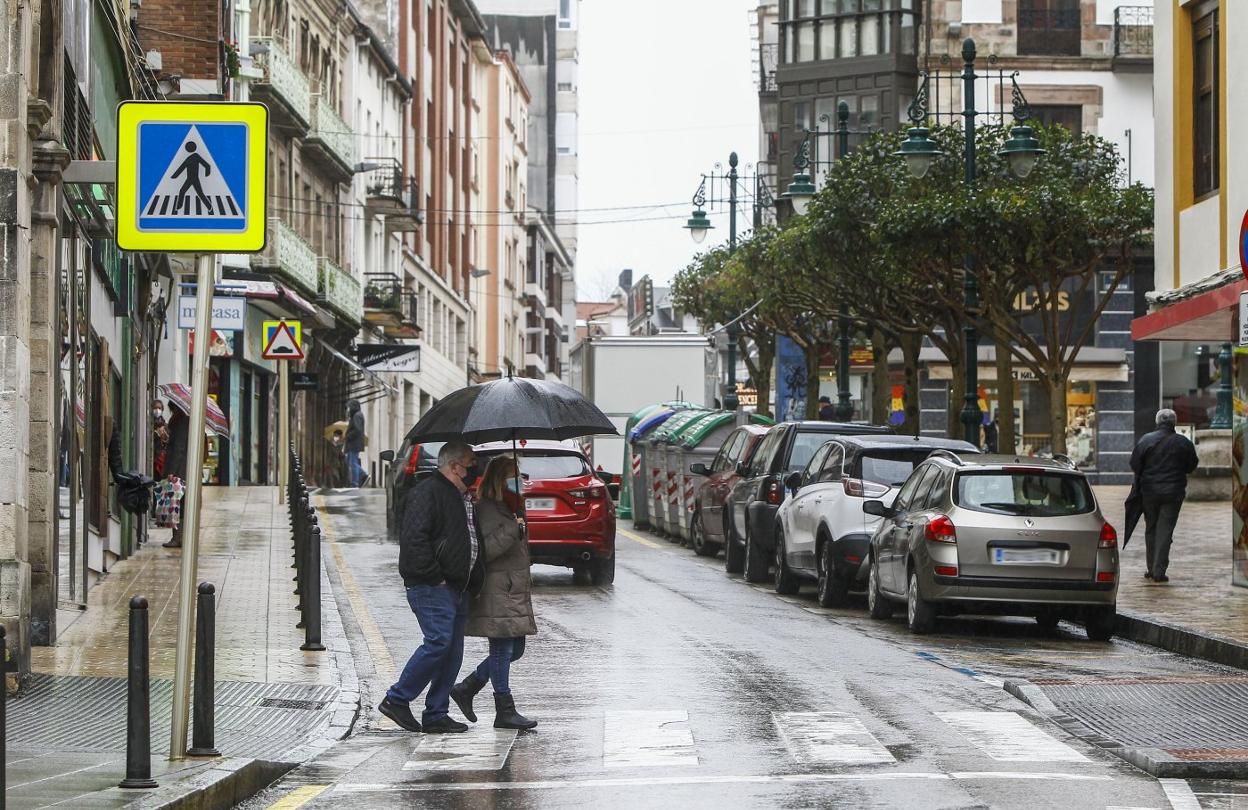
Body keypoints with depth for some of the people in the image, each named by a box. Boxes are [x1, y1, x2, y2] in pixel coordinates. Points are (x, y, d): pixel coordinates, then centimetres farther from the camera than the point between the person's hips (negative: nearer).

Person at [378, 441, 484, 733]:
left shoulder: (464, 498, 21)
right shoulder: (429, 492, -10)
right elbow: (414, 538, -20)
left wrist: (473, 582, 19)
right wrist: (434, 575, -20)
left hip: (457, 588, 10)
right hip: (432, 587, -10)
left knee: (452, 650, 6)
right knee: (438, 642, -17)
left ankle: (436, 715, 10)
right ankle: (396, 700, -9)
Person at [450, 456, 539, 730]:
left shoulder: (505, 509, 20)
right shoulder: (487, 510, -12)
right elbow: (485, 550, -22)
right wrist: (512, 530, -27)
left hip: (513, 593, 10)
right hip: (496, 594, -10)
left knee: (514, 649, 11)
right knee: (503, 650, -7)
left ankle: (466, 689, 20)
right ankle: (505, 712, -4)